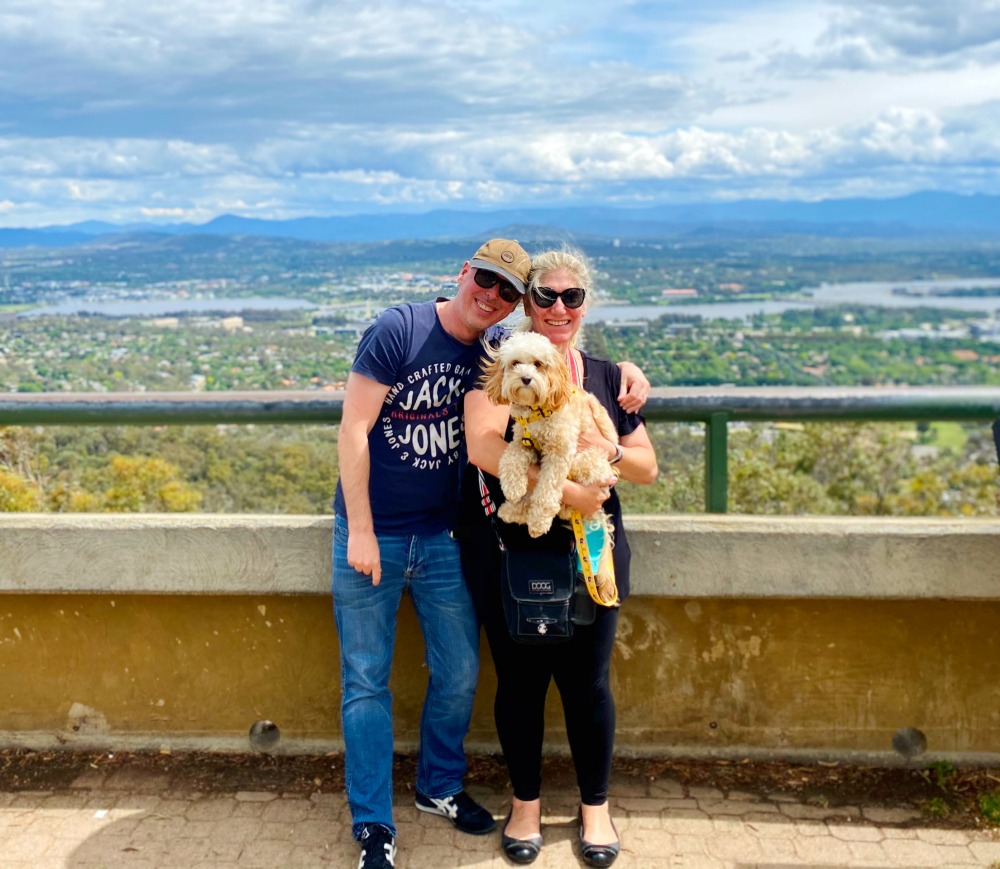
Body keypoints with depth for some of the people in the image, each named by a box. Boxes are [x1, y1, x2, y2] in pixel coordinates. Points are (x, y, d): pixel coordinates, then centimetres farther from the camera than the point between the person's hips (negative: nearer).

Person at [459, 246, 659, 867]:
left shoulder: (606, 377, 7)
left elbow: (648, 468, 10)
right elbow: (482, 447, -22)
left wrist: (608, 451, -11)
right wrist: (561, 486, -27)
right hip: (509, 554, -2)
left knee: (587, 683, 9)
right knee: (520, 681, 10)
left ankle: (596, 806, 31)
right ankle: (527, 802, 32)